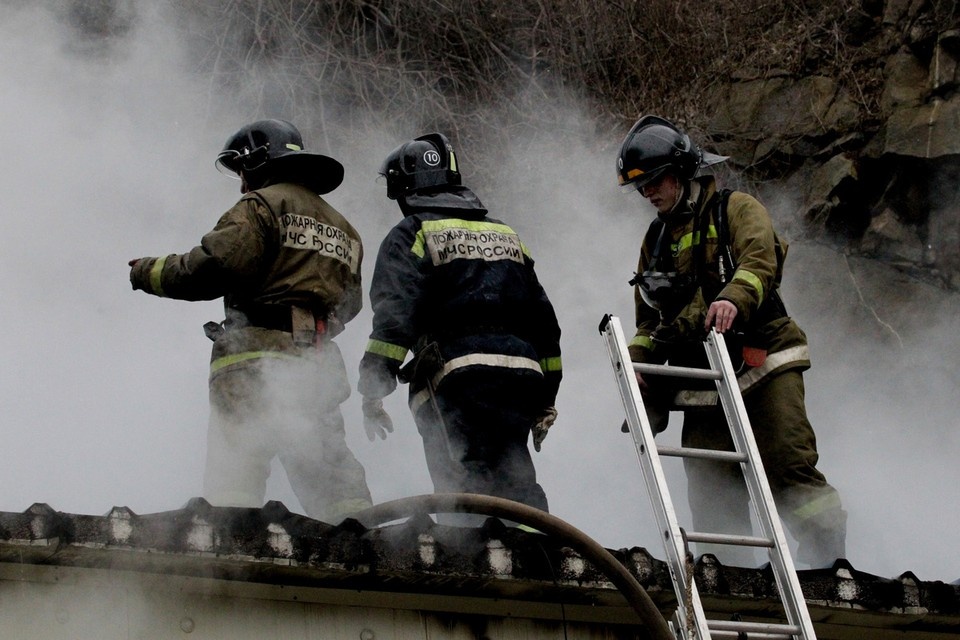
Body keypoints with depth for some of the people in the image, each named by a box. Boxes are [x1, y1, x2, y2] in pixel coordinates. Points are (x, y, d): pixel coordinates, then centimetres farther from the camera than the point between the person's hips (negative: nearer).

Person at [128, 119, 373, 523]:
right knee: (330, 470, 9)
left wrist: (150, 272, 2)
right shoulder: (343, 230, 27)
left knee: (234, 462, -13)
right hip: (320, 367, 7)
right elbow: (348, 304, 24)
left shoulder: (262, 205, 2)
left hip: (257, 356, -7)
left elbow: (217, 266, -11)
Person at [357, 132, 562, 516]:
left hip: (458, 377, -6)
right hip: (524, 376, 6)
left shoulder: (411, 235, 5)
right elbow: (543, 318, 23)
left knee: (469, 491, -8)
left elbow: (395, 315, -10)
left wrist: (372, 388, -12)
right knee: (514, 481, 10)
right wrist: (545, 397, 26)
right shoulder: (505, 235, 25)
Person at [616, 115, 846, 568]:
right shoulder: (656, 242, 23)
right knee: (710, 494, -4)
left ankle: (829, 560, -12)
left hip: (764, 364, -5)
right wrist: (638, 364, 8)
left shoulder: (736, 209, 5)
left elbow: (761, 260, -14)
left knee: (788, 468, -16)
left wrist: (733, 298, -35)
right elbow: (649, 319, 27)